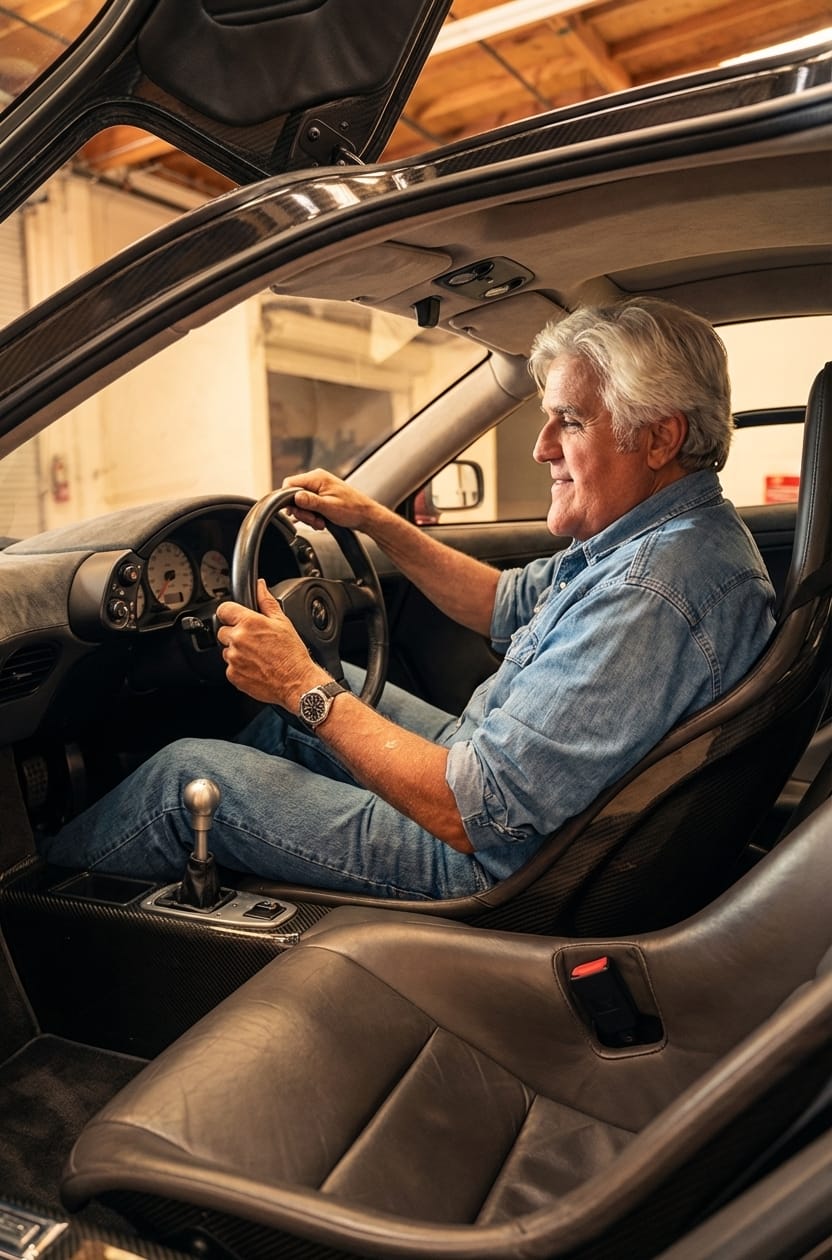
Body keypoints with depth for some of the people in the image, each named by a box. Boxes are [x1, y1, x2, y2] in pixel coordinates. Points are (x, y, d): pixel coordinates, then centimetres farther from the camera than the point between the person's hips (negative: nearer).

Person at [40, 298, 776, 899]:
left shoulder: (651, 594, -33)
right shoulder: (661, 532, 0)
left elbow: (471, 815, -32)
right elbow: (506, 607, 14)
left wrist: (306, 689, -23)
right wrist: (376, 521, 9)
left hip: (487, 866, -9)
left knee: (184, 775, -2)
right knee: (315, 693, 20)